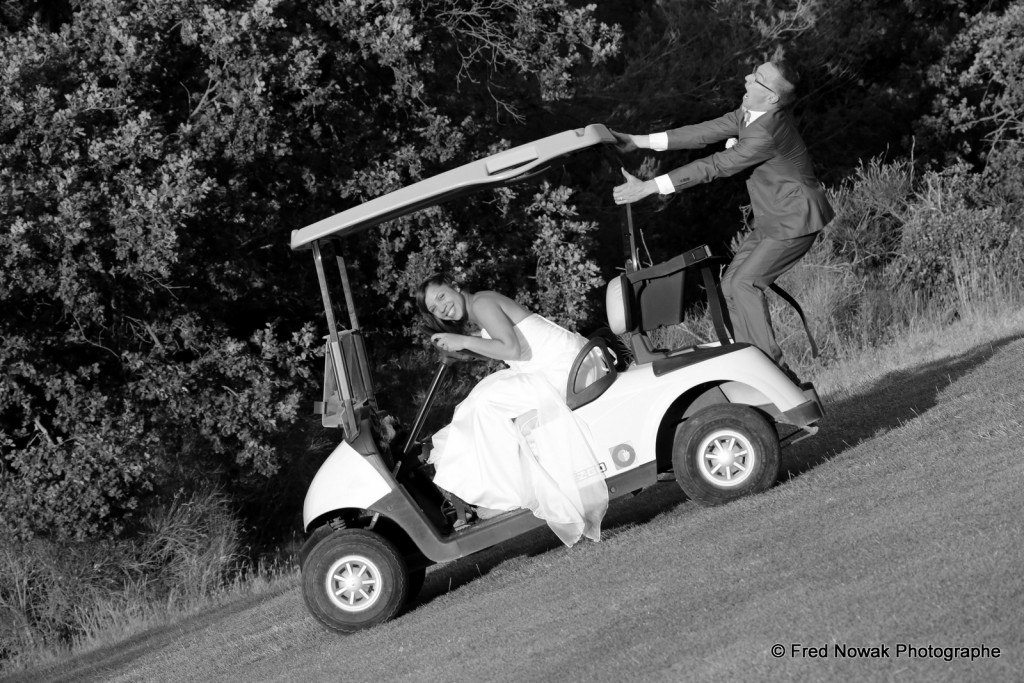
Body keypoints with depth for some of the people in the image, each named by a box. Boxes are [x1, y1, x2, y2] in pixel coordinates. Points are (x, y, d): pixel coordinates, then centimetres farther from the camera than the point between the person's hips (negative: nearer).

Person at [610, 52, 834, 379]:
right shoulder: (748, 114, -1)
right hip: (770, 221, 10)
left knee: (745, 282, -18)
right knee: (731, 284, 5)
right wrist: (638, 141, -2)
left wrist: (647, 188, -27)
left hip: (794, 223, -10)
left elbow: (713, 167, -29)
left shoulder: (767, 134, -30)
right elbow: (705, 133, 3)